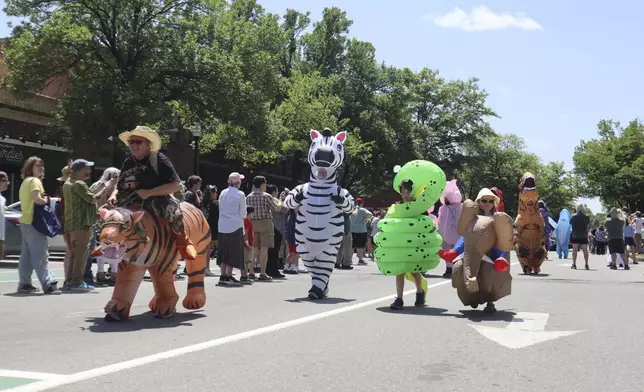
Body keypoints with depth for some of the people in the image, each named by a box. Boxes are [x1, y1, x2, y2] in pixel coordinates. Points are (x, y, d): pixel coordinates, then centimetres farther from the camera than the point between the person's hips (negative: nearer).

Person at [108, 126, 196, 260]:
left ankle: (182, 241, -17)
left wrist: (149, 192, -23)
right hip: (133, 202, 7)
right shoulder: (128, 162, 11)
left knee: (171, 206, -36)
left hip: (157, 198, -7)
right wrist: (114, 194, -4)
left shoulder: (159, 159, -9)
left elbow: (176, 185, -17)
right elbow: (120, 186, 21)